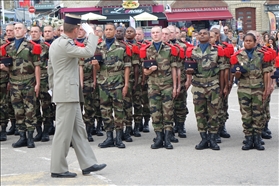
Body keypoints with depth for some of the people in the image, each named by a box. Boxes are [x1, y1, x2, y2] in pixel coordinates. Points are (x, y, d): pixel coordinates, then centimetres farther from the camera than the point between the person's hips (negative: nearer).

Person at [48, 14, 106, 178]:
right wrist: (91, 33, -12)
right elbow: (89, 52, -26)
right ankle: (58, 169, 5)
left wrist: (54, 88, 25)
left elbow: (50, 69, 19)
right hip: (67, 94, -10)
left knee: (78, 129, 11)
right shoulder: (65, 44, -18)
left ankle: (88, 164, 16)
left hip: (70, 94, 10)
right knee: (64, 131, -3)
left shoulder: (56, 43, 13)